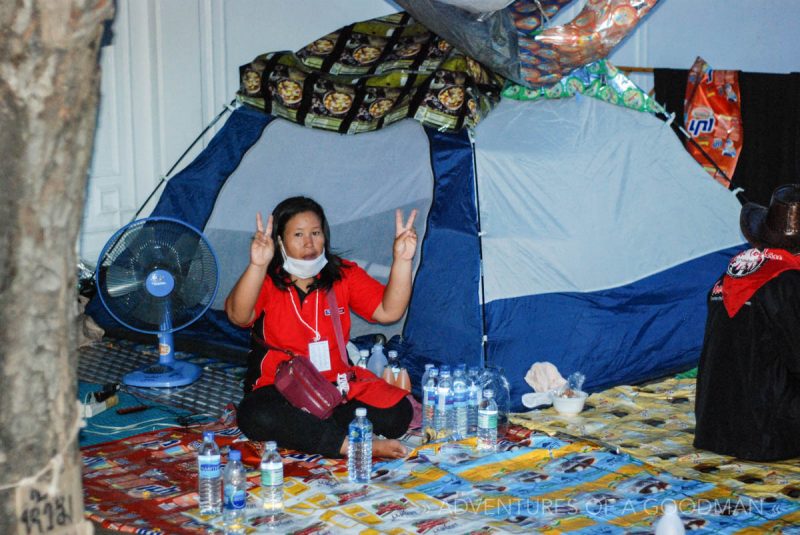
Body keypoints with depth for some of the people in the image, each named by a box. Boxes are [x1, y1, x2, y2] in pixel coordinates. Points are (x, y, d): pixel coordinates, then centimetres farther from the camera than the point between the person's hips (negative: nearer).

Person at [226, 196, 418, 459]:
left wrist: (402, 260, -21)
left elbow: (388, 311, -6)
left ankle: (304, 428, -18)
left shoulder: (344, 274, 5)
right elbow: (238, 316, -27)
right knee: (258, 418, -39)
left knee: (396, 413, -22)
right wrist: (257, 266, -43)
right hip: (280, 389, -3)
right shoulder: (266, 281, -6)